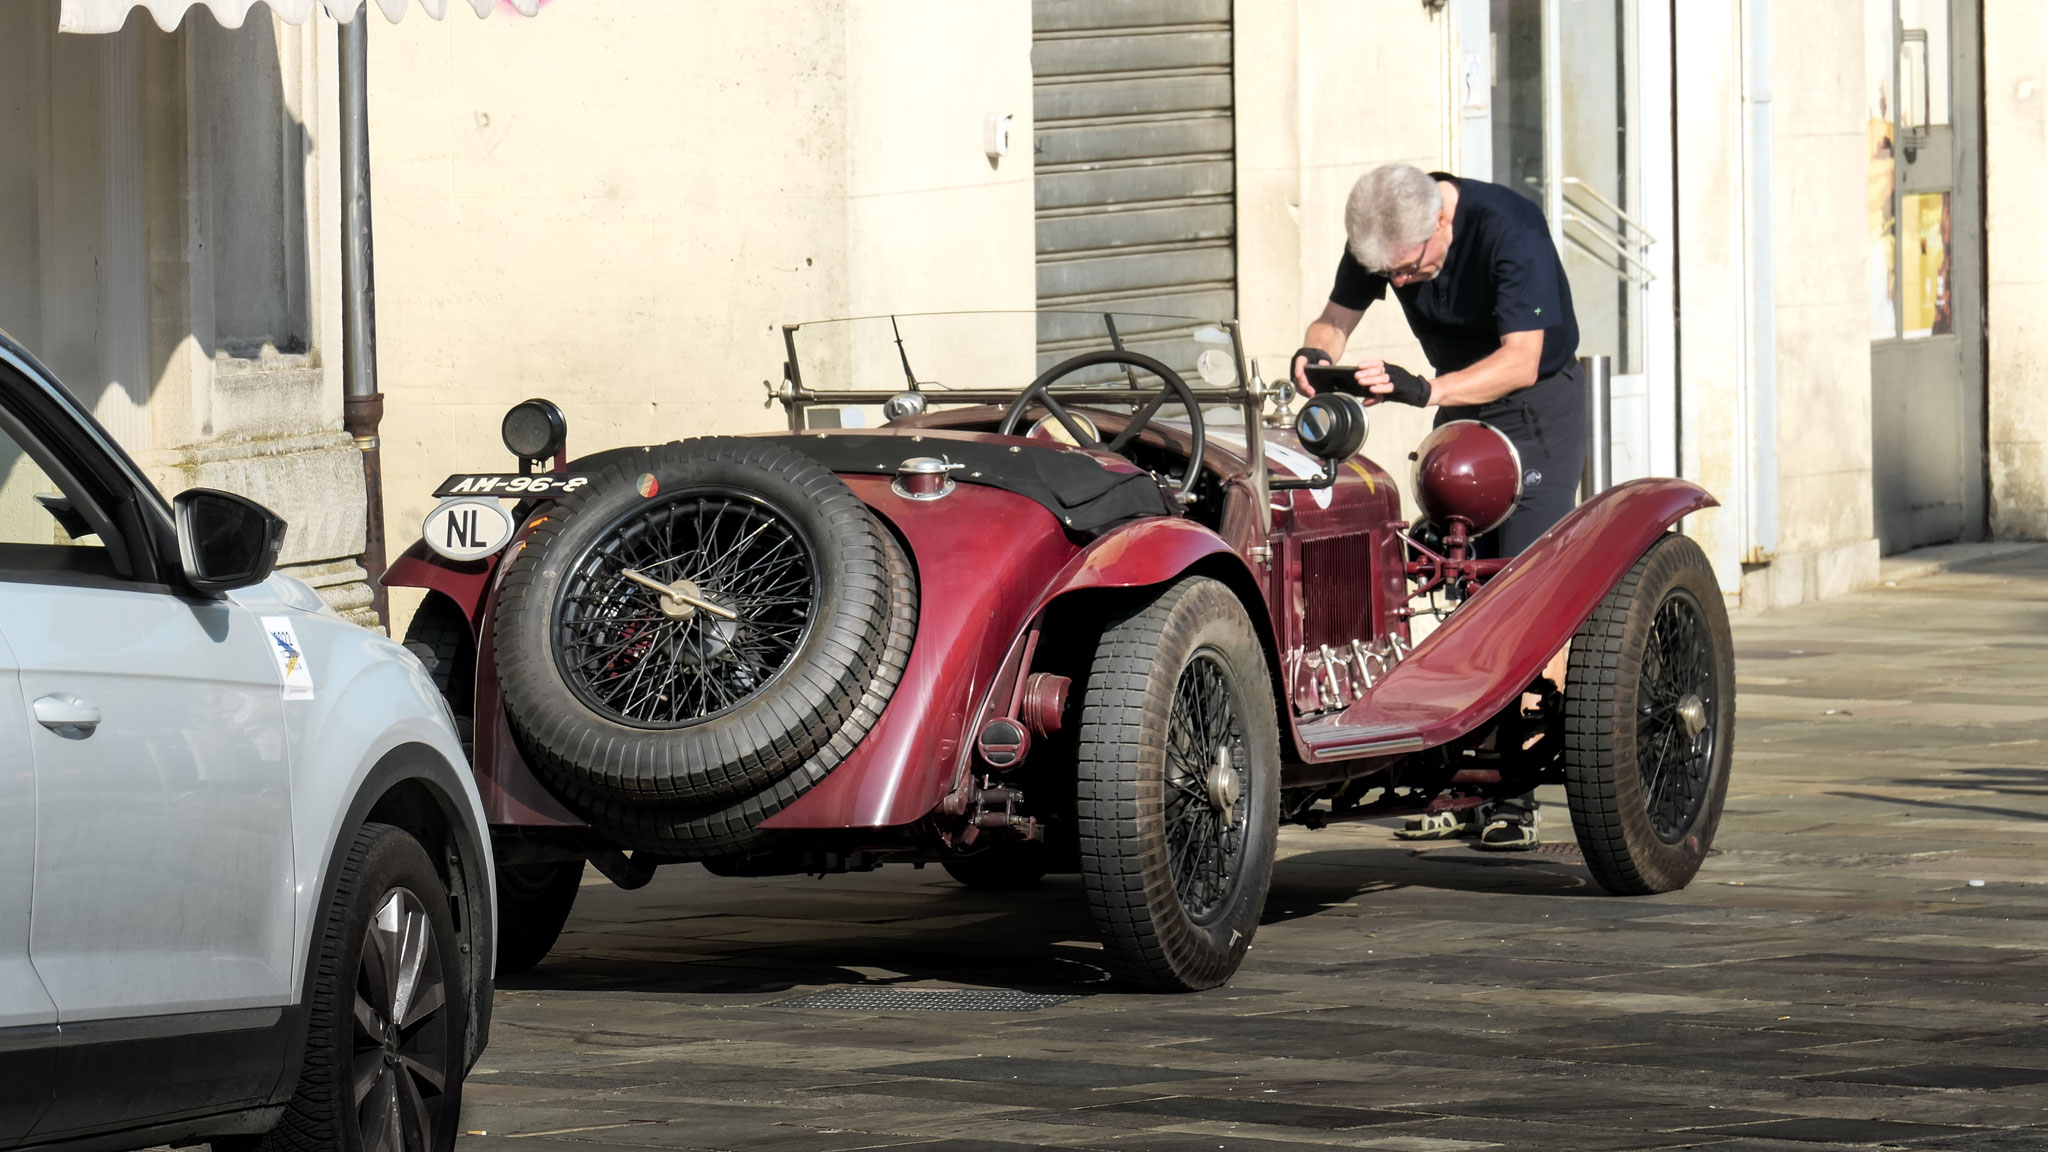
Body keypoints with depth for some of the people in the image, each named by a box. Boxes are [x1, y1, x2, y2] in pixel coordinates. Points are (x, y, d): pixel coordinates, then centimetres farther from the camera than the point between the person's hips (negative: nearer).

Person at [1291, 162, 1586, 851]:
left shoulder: (1508, 229, -29)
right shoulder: (1380, 236, -10)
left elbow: (1521, 361, -34)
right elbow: (1338, 316, -2)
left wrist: (1425, 391, -46)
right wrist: (1313, 353, -25)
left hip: (1538, 405, -6)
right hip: (1458, 404, 6)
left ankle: (1519, 793, -18)